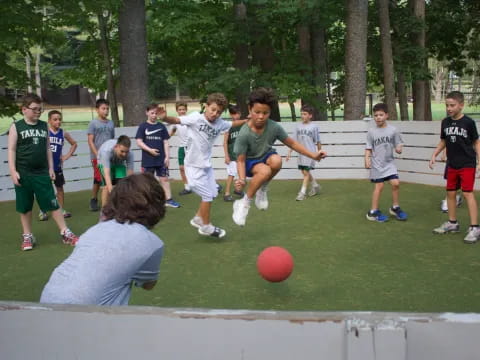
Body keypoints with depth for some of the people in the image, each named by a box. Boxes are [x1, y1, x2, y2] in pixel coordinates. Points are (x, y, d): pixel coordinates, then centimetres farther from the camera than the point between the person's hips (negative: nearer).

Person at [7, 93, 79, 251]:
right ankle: (27, 236, 20)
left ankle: (65, 233, 6)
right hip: (23, 174, -2)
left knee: (53, 204, 1)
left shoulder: (44, 126, 8)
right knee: (25, 207, 8)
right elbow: (11, 150, -4)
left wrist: (51, 168, 9)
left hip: (42, 173, 2)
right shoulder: (16, 127, -3)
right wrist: (13, 171, -11)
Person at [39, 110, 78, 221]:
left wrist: (67, 155, 7)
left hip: (57, 165, 3)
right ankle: (42, 212, 15)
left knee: (60, 187, 10)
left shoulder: (63, 133, 1)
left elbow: (74, 144, 16)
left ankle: (62, 210, 21)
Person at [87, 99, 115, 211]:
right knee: (98, 180, -2)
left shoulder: (111, 123, 10)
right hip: (97, 157, -4)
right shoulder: (93, 123, -2)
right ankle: (94, 201, 13)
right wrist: (97, 155, -13)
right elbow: (90, 141, -5)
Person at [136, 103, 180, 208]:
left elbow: (165, 142, 8)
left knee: (164, 179, 2)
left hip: (161, 159, 2)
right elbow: (139, 142, -5)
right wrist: (150, 150, -17)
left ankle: (169, 199, 5)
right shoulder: (143, 127, 0)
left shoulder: (161, 126, 7)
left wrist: (167, 156, 0)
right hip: (148, 160, -2)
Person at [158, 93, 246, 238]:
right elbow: (176, 120, -23)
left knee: (212, 193, 18)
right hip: (194, 165, -7)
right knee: (207, 195, -2)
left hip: (207, 164, 7)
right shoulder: (196, 118, -20)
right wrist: (165, 118, -41)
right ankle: (206, 226, 17)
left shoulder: (220, 123, -3)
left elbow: (233, 123, 16)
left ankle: (198, 219, 38)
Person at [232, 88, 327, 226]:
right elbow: (241, 160, -20)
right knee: (265, 171, -36)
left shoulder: (274, 127, -19)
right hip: (250, 161, -3)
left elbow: (292, 143, -4)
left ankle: (262, 190, -4)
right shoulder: (244, 134, -28)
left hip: (266, 156, 3)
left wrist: (313, 155, -8)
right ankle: (244, 203, -14)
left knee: (276, 161, -33)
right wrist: (242, 179, -37)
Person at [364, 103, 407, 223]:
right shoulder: (371, 131, -3)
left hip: (389, 163, 2)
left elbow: (398, 145, 2)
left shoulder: (393, 130, -2)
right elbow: (368, 148, 1)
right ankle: (373, 212, 11)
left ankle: (395, 208, 16)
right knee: (379, 186, 0)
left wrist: (399, 149, -20)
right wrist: (367, 159, -13)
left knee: (396, 183, -5)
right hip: (377, 164, -2)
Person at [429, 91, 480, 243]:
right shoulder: (445, 122, 2)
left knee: (467, 193, -9)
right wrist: (434, 155, 4)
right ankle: (452, 223, 25)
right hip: (451, 165, 5)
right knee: (450, 193, 11)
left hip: (467, 164, -5)